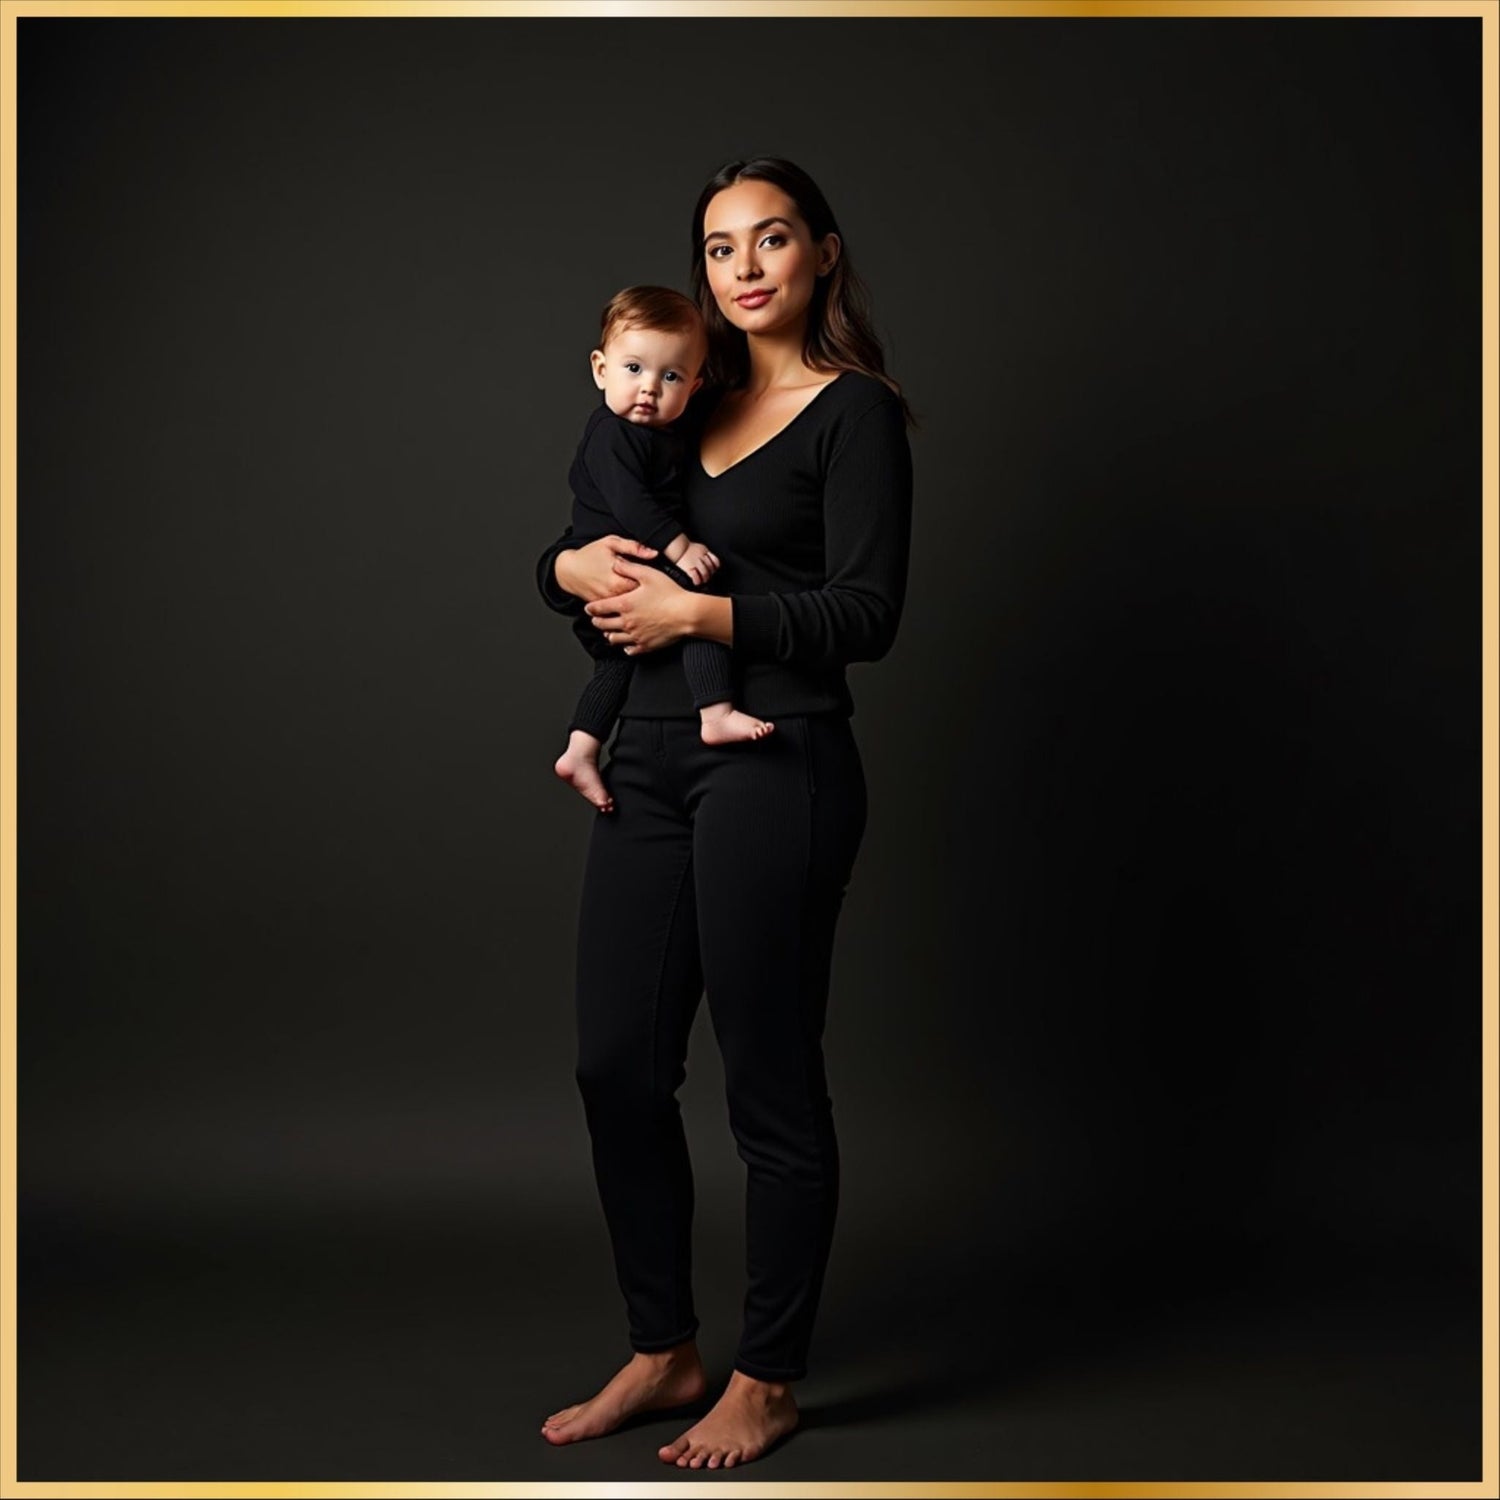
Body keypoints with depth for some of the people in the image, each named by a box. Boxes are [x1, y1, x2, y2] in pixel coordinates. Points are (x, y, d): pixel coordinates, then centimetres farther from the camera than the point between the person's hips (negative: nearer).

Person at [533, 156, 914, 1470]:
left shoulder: (855, 414, -4)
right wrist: (575, 565, -1)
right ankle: (664, 1351, 27)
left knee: (770, 1080, 1)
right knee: (618, 1064, 9)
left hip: (775, 766, -7)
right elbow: (573, 542, 21)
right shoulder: (697, 399, 16)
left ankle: (768, 1381, 18)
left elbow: (866, 615, -14)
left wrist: (698, 611, -16)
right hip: (654, 761, 8)